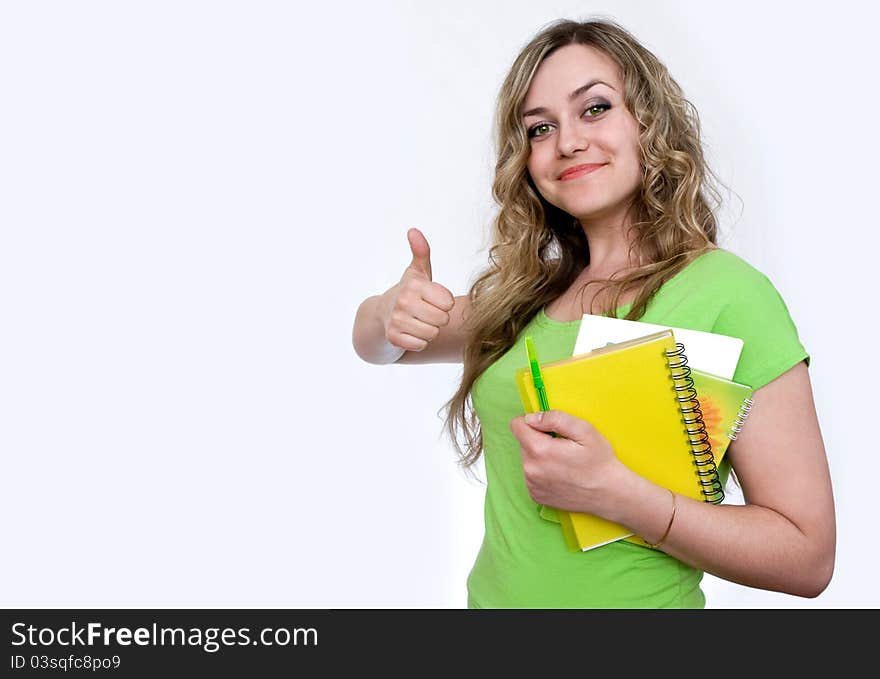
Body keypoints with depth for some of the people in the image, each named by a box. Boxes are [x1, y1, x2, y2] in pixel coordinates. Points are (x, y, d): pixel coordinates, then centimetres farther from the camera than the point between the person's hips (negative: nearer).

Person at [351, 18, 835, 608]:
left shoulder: (729, 293, -18)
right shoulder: (531, 292, -1)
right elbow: (375, 342, 9)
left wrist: (612, 491, -30)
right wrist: (393, 313, -14)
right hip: (492, 593, 5)